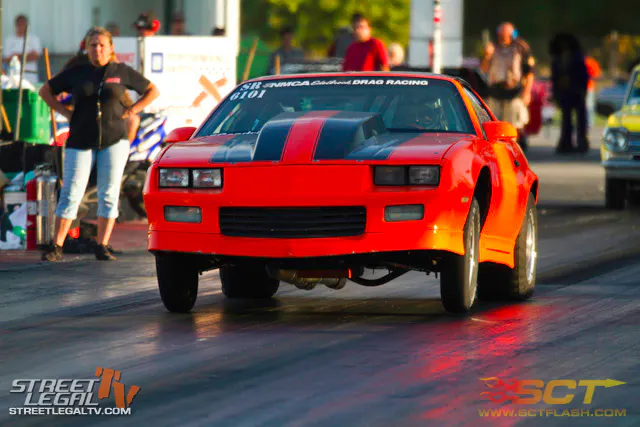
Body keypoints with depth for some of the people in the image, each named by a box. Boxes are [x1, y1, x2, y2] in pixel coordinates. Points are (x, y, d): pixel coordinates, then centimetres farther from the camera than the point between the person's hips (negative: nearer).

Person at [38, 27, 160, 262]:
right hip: (81, 140, 0)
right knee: (71, 192, -5)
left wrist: (131, 111, 0)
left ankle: (102, 247, 3)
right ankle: (56, 247, -4)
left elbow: (152, 91, 12)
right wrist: (66, 112, 4)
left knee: (109, 193, -1)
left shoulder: (122, 72, 4)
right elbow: (46, 90, 15)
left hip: (114, 139, 0)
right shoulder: (76, 73, 5)